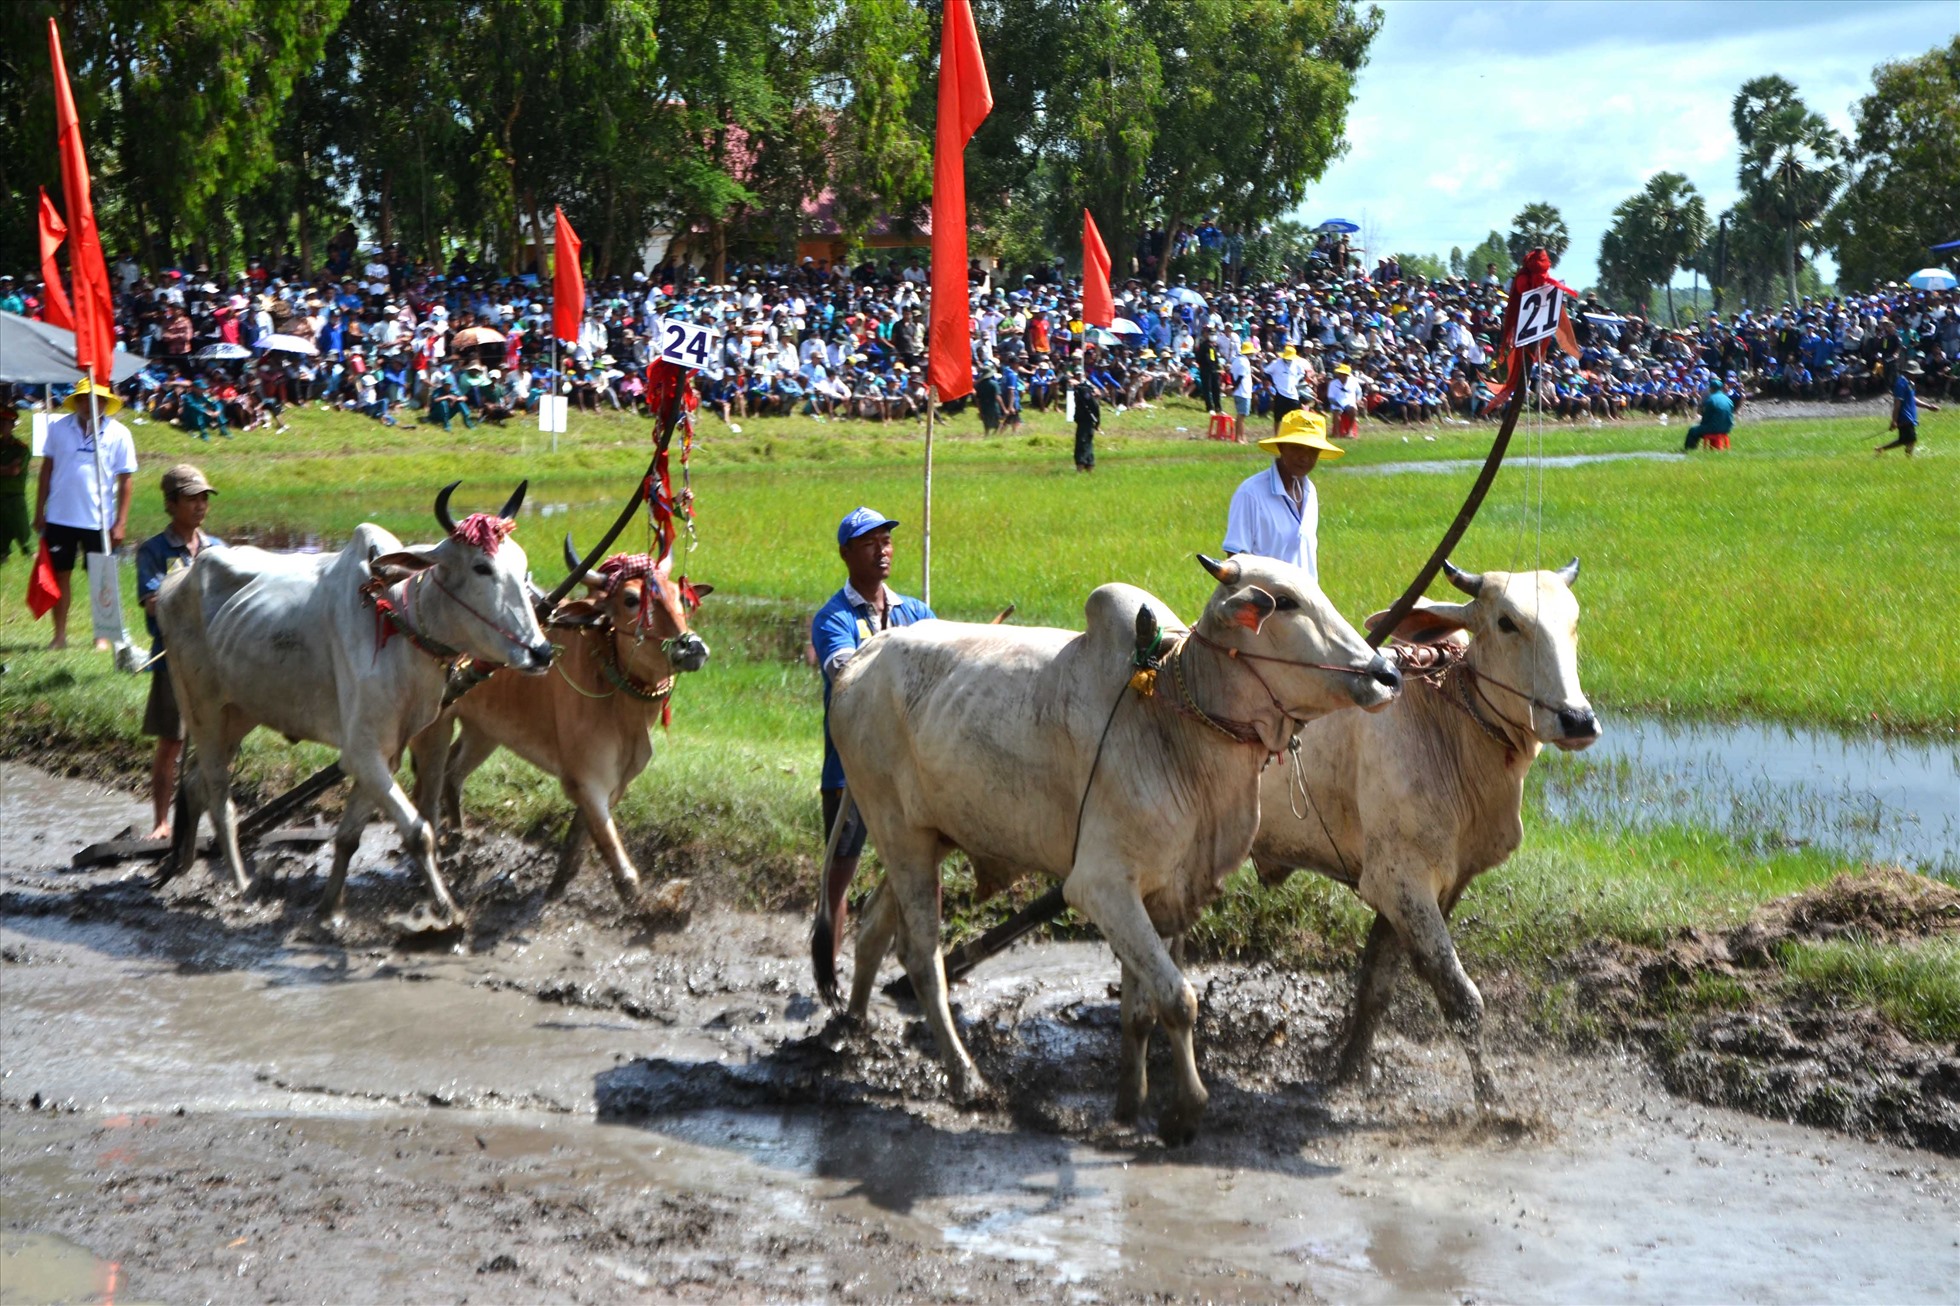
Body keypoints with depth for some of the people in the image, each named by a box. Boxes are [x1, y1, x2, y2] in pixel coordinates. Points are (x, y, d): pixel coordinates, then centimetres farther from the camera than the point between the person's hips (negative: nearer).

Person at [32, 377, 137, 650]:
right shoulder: (59, 427, -2)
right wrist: (39, 510, 6)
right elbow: (47, 468, 7)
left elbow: (125, 481, -3)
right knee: (60, 574, 8)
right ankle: (59, 635, 18)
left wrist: (121, 523, -6)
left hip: (99, 521, -2)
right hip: (60, 516, 2)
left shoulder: (118, 434, -7)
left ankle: (102, 636, 18)